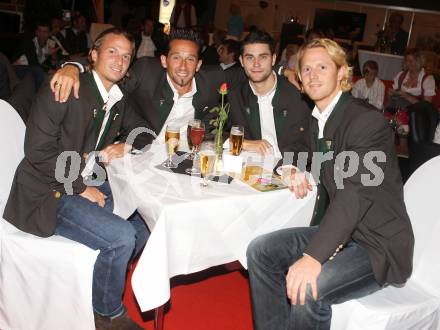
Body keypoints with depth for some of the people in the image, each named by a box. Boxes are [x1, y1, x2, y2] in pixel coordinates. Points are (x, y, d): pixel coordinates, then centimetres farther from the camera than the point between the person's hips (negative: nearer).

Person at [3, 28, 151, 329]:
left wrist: (125, 146, -1)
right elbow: (38, 148, -19)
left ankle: (105, 279, 24)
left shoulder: (118, 101, 7)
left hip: (87, 183, 8)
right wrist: (80, 188, -17)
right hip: (49, 193, -8)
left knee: (144, 227, 3)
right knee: (121, 237, -23)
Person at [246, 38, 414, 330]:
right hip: (338, 230, 8)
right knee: (260, 251, -4)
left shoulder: (368, 120, -18)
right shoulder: (317, 119, 9)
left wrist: (313, 257, -39)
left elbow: (355, 194, -29)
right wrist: (301, 172, 0)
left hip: (380, 243, -8)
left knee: (307, 289, -30)